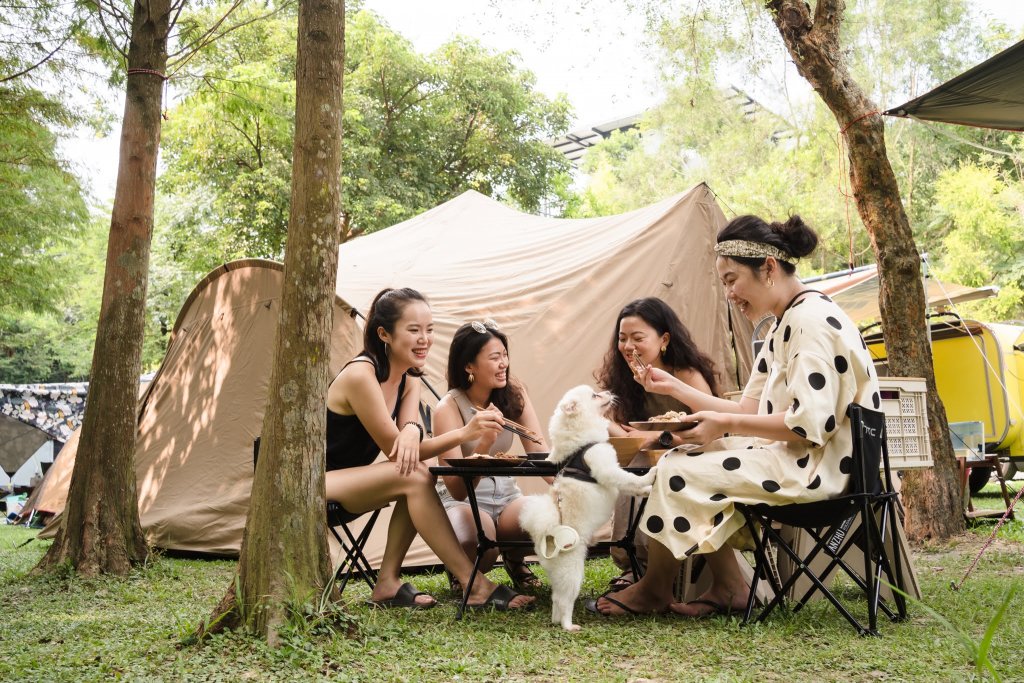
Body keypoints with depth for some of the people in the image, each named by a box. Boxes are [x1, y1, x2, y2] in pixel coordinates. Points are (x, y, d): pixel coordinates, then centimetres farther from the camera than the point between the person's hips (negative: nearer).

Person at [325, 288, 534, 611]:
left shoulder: (408, 380, 4)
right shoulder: (360, 375, -23)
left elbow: (407, 447, -8)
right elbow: (395, 450, -22)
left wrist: (411, 431, -33)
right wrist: (465, 432, -32)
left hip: (346, 482, 8)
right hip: (312, 484, -8)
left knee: (420, 475, -16)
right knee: (413, 476, -27)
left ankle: (388, 583, -8)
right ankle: (476, 587, -24)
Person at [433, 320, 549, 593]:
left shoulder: (514, 394, -4)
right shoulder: (448, 408, -17)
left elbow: (539, 451, -10)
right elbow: (457, 490, -23)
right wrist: (484, 442, -38)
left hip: (506, 496, 4)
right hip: (461, 501, -4)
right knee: (478, 542, -38)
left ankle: (514, 558, 10)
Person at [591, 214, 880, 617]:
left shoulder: (813, 320, -17)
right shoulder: (786, 327, 14)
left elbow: (808, 425, -26)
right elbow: (750, 412, 14)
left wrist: (725, 425, -19)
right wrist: (675, 387, 10)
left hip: (815, 467, -11)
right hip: (791, 457, 11)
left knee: (678, 474, -14)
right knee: (682, 460, 8)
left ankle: (654, 590, 8)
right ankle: (728, 587, 6)